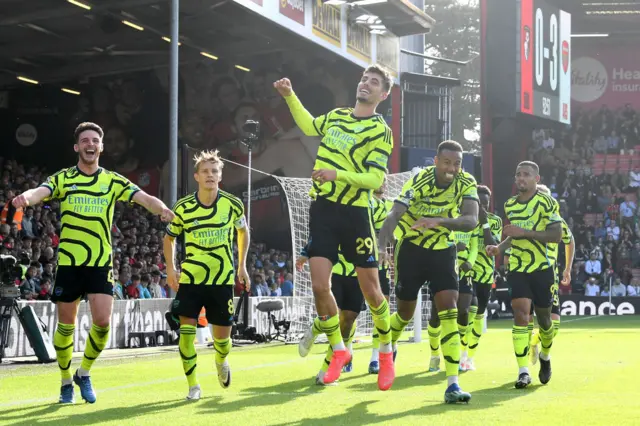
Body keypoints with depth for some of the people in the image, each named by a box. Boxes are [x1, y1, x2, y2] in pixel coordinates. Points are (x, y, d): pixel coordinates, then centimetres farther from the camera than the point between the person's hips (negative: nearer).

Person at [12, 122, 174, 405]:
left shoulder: (113, 181, 5)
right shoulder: (63, 179, 2)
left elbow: (143, 198, -8)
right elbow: (41, 192, -17)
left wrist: (161, 209, -30)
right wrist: (26, 198, -42)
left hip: (101, 263, 1)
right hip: (68, 262, -1)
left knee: (102, 321, -10)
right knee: (66, 325, 4)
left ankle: (84, 373, 14)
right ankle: (66, 382, 22)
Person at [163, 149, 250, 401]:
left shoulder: (233, 205, -5)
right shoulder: (183, 208, -7)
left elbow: (243, 231, 15)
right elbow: (169, 237, 10)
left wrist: (242, 265, 13)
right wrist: (170, 269, -1)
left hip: (222, 279, 1)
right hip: (190, 278, 0)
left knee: (222, 336, 4)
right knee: (186, 331, -12)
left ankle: (221, 361, 40)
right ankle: (193, 386, 1)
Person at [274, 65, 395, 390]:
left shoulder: (380, 131, -6)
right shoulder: (336, 115, 11)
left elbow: (376, 180, -15)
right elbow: (309, 126, 32)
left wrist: (338, 174, -26)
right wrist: (290, 96, 22)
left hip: (355, 213, -4)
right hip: (322, 208, 4)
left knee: (370, 289, 1)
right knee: (319, 285, -4)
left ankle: (386, 354, 20)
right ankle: (339, 351, 14)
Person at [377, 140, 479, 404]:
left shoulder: (466, 184, -15)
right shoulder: (419, 182, -22)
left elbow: (471, 221, -28)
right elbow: (394, 215, -29)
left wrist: (440, 221, -45)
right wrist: (381, 246, -46)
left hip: (442, 250, 1)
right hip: (411, 248, -1)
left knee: (449, 308, -15)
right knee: (405, 313, 7)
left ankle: (452, 384, -19)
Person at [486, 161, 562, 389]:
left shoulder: (547, 202, -8)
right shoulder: (510, 205, 10)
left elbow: (556, 235, -17)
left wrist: (524, 232, -23)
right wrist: (500, 248, 4)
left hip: (541, 268, -3)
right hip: (517, 268, 3)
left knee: (543, 317, 9)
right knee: (520, 312, -14)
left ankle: (545, 357, 39)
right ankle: (523, 371, -19)